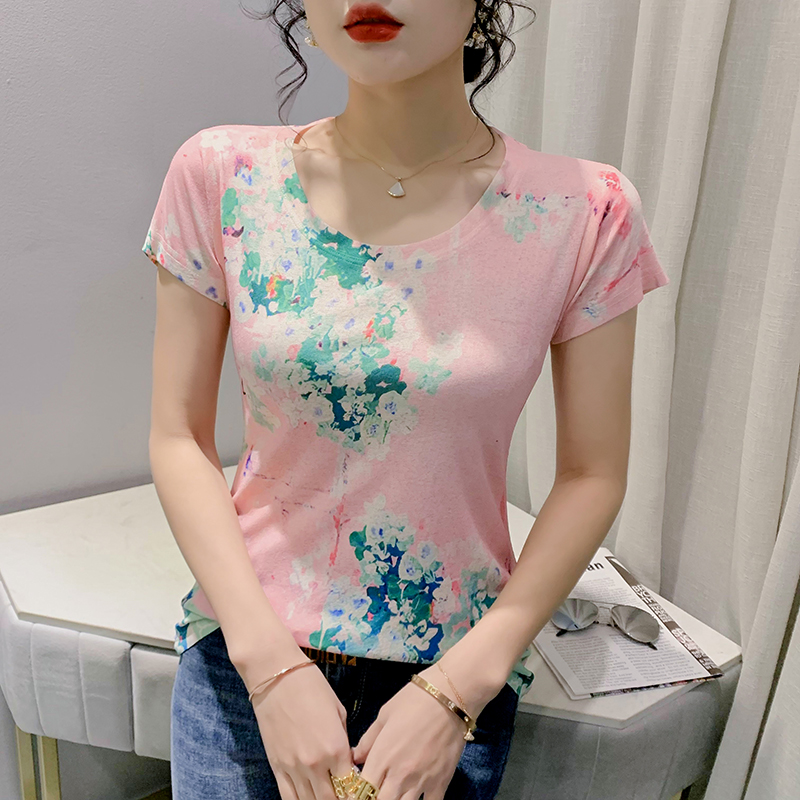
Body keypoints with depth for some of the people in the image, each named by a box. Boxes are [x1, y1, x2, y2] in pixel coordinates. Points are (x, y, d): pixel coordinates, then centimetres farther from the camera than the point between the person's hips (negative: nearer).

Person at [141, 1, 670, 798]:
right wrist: (272, 664, -13)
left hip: (457, 665, 0)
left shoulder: (583, 211, -12)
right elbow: (179, 439, -6)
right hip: (244, 648, 1)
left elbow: (591, 475, -6)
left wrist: (458, 688, -12)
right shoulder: (222, 177, -8)